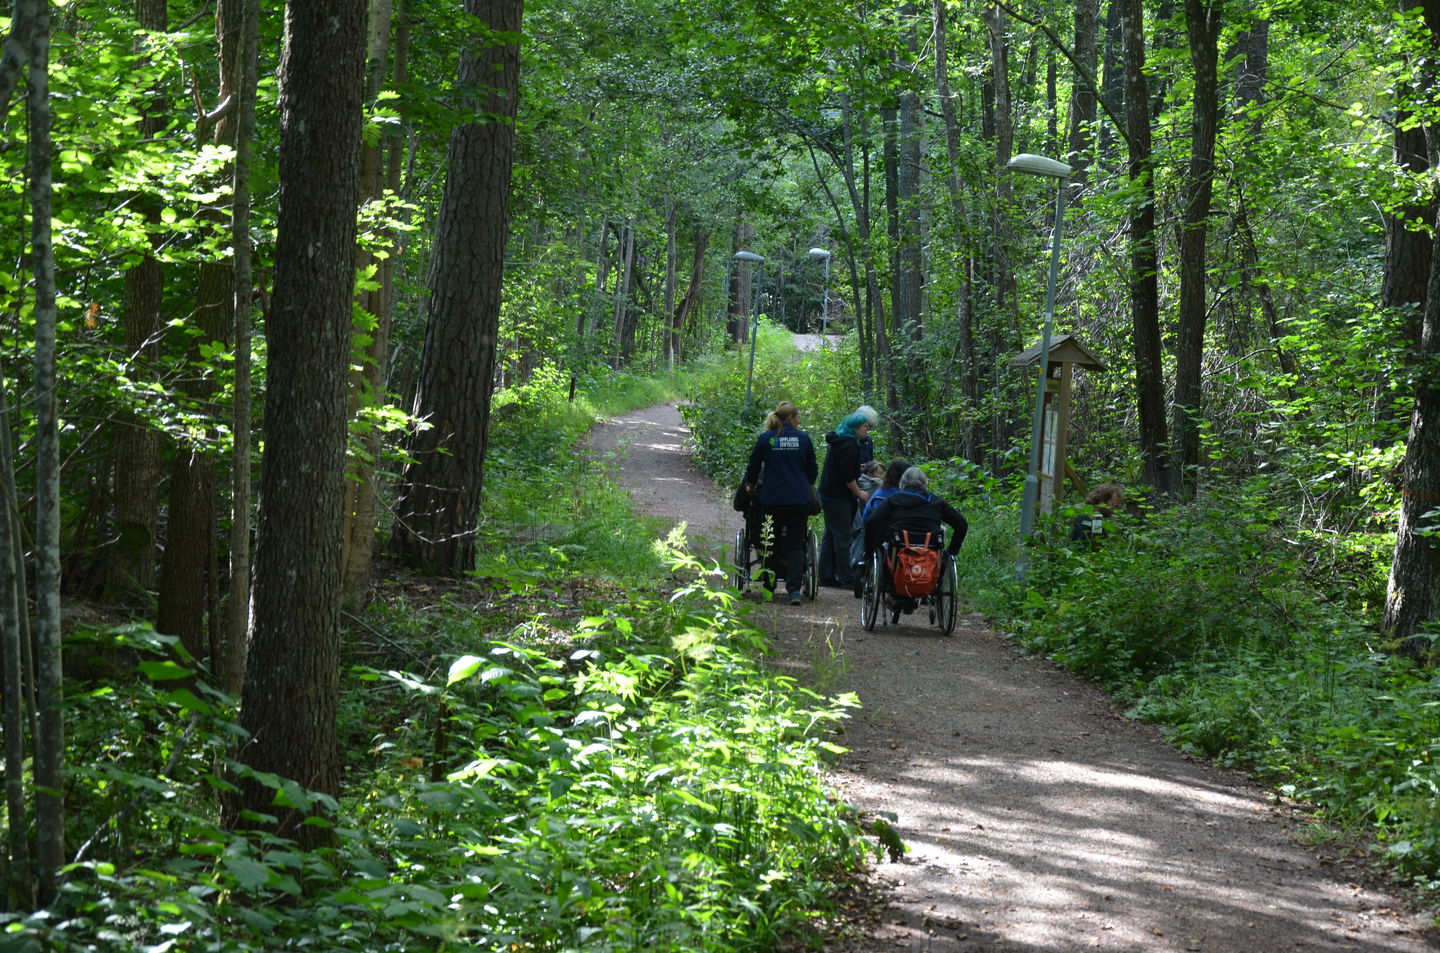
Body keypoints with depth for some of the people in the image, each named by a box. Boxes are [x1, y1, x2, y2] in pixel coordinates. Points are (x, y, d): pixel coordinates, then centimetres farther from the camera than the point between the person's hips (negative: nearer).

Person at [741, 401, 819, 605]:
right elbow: (813, 469, 9)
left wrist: (750, 485, 28)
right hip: (799, 499, 0)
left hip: (772, 498, 0)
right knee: (795, 544, 3)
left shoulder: (765, 438, -1)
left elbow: (753, 466, 8)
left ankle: (769, 588, 16)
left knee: (772, 543, 12)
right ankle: (795, 589, -9)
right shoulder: (803, 438, 0)